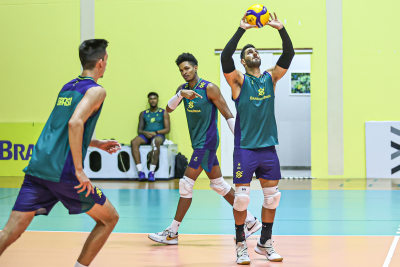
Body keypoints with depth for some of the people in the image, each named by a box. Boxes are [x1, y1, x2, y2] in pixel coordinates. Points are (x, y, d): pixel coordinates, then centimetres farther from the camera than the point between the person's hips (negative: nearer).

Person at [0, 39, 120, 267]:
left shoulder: (67, 88, 22)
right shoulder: (96, 90, -2)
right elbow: (75, 123, -20)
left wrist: (97, 144, 36)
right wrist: (79, 170, -18)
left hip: (37, 168, 7)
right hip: (62, 172, -7)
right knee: (109, 218, 13)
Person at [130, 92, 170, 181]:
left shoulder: (163, 113, 13)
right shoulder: (143, 114, 21)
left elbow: (167, 129, 4)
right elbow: (139, 130, 15)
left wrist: (156, 132, -13)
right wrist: (144, 132, -10)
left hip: (158, 135, -3)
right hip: (145, 135, 3)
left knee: (156, 141, -41)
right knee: (134, 142, -31)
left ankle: (152, 172, -46)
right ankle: (140, 171, -38)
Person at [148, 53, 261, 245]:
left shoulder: (209, 88, -11)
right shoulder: (183, 88, 10)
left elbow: (228, 115, -11)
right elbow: (169, 109, -2)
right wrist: (180, 94, -20)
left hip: (207, 142, -9)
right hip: (198, 142, 9)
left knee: (186, 183, -8)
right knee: (218, 184, 13)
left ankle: (172, 232, -2)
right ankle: (251, 221, 22)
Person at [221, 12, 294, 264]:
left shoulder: (271, 77, 9)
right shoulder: (239, 80, -2)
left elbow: (289, 54, 0)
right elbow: (225, 57, -19)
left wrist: (281, 28, -12)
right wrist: (242, 30, -23)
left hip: (268, 147, 4)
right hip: (245, 147, -4)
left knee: (272, 196, 7)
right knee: (242, 196, -3)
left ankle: (265, 243, 20)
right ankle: (241, 245, 11)